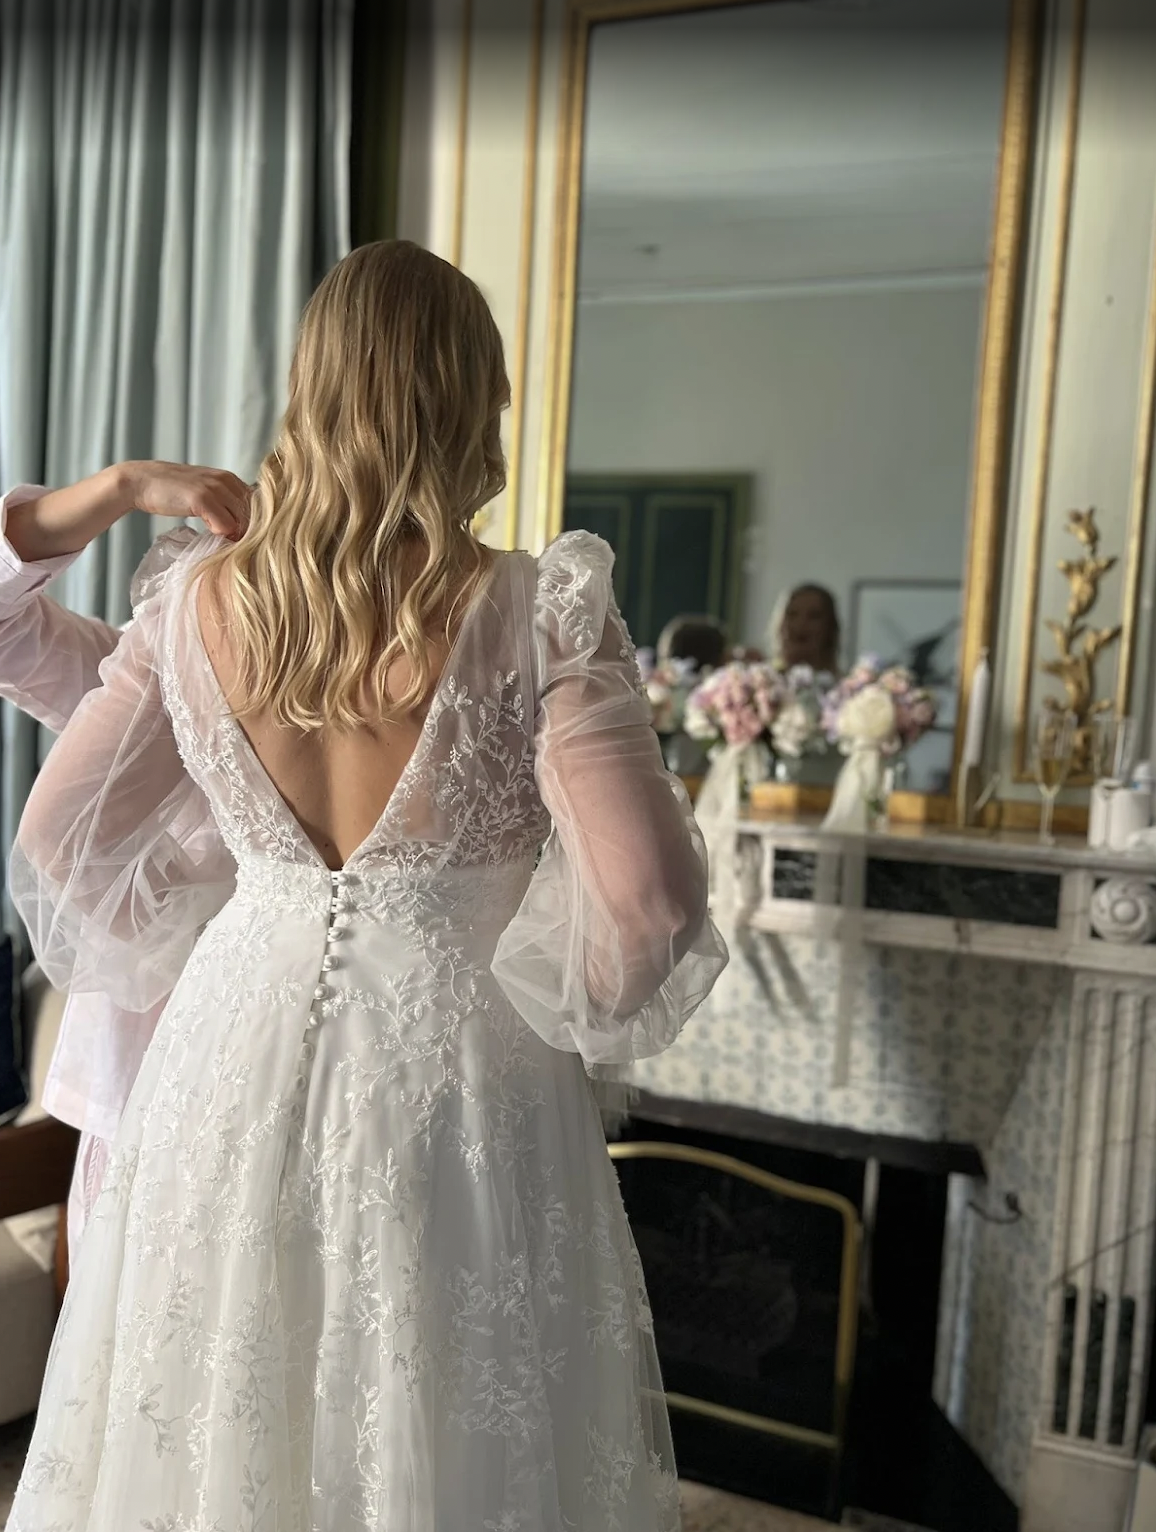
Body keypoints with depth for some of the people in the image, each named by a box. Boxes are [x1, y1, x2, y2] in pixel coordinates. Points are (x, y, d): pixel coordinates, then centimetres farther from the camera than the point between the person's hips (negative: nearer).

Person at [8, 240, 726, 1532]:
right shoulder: (534, 614, -16)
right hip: (450, 1076, -3)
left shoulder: (197, 600, -5)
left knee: (217, 1417, 23)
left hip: (238, 1053, 4)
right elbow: (647, 897, -19)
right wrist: (567, 1003, 1)